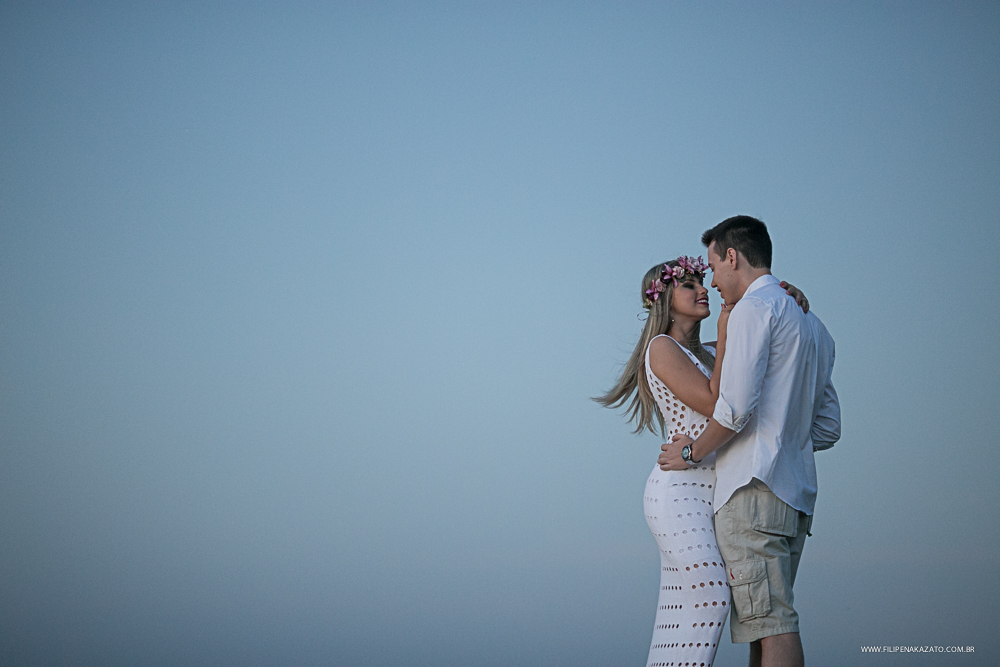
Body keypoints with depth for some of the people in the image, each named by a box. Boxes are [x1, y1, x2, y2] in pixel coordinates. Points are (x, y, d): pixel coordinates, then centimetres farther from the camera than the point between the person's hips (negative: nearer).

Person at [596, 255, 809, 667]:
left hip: (707, 493, 8)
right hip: (681, 489, -8)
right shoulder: (663, 348, -4)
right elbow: (716, 404, -14)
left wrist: (786, 298, 6)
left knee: (681, 610, 2)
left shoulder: (708, 353, 20)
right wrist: (726, 333, -9)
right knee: (707, 597, -19)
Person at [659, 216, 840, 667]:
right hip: (797, 492, 9)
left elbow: (736, 406, -16)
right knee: (767, 619, 9)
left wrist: (693, 452, -2)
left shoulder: (753, 309, -5)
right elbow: (828, 428, 24)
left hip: (754, 490, -9)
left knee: (771, 621, -13)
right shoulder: (813, 326, 23)